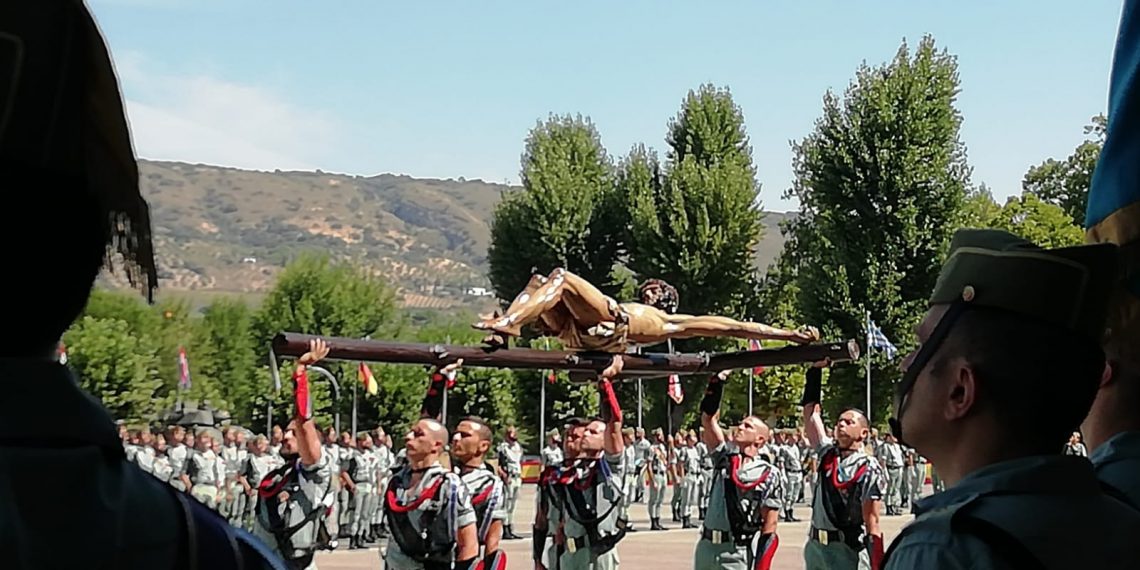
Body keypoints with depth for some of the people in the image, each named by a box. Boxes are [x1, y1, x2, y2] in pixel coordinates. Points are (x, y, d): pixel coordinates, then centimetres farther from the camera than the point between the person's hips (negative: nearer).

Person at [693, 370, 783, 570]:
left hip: (739, 551, -5)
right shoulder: (724, 458, 11)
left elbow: (770, 526, -5)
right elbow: (708, 419, 6)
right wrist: (716, 384, -1)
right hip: (706, 546, 5)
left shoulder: (768, 475, -3)